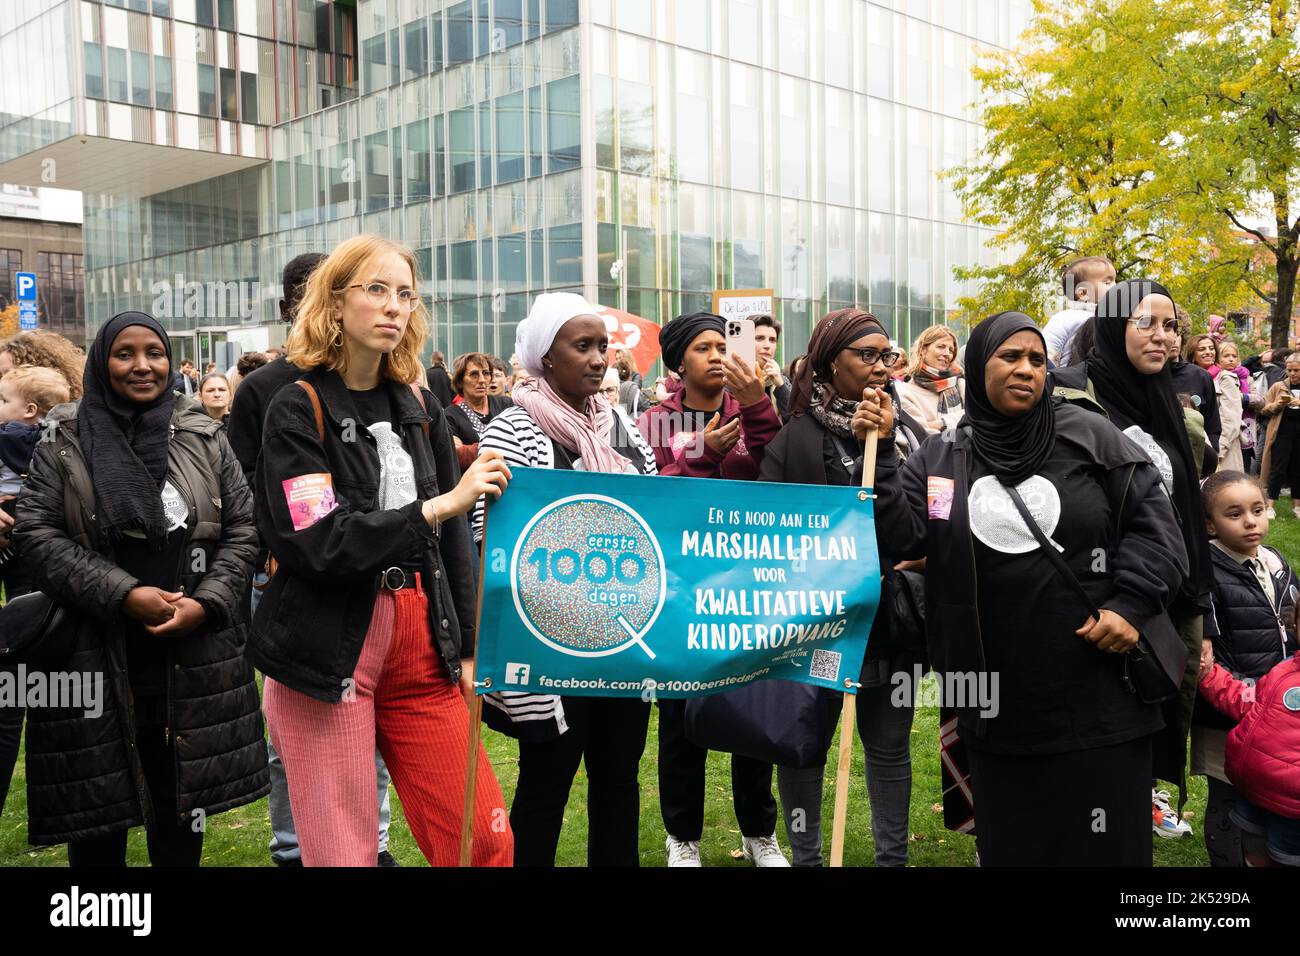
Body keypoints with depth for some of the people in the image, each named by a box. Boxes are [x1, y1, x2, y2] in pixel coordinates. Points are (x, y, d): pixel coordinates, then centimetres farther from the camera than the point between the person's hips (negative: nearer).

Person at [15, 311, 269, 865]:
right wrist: (124, 595, -15)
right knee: (96, 813, 5)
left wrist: (206, 602, -9)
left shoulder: (204, 438, 7)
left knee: (181, 803, 10)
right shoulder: (65, 441, 2)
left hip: (194, 658, 2)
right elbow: (35, 533, -6)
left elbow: (242, 528, 6)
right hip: (96, 659, -1)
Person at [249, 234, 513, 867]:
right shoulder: (299, 410, -6)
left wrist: (467, 648, 8)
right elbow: (317, 544, -18)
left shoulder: (420, 407, 10)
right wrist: (441, 505, -21)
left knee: (484, 838, 3)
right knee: (343, 851, 4)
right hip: (325, 657, -4)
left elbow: (455, 541, 11)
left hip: (420, 648, 5)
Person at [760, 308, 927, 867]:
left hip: (894, 616, 3)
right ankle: (806, 857, 25)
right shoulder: (797, 437, -6)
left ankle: (893, 856, 28)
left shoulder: (909, 430, 7)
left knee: (890, 744, 13)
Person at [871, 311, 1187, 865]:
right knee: (1009, 842, 13)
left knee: (1104, 842, 7)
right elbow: (900, 537, -7)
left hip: (1096, 694, -1)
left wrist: (1131, 604, -11)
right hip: (997, 701, 1)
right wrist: (879, 453, -13)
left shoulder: (1087, 436, 1)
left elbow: (1152, 522, 0)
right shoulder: (938, 461, 4)